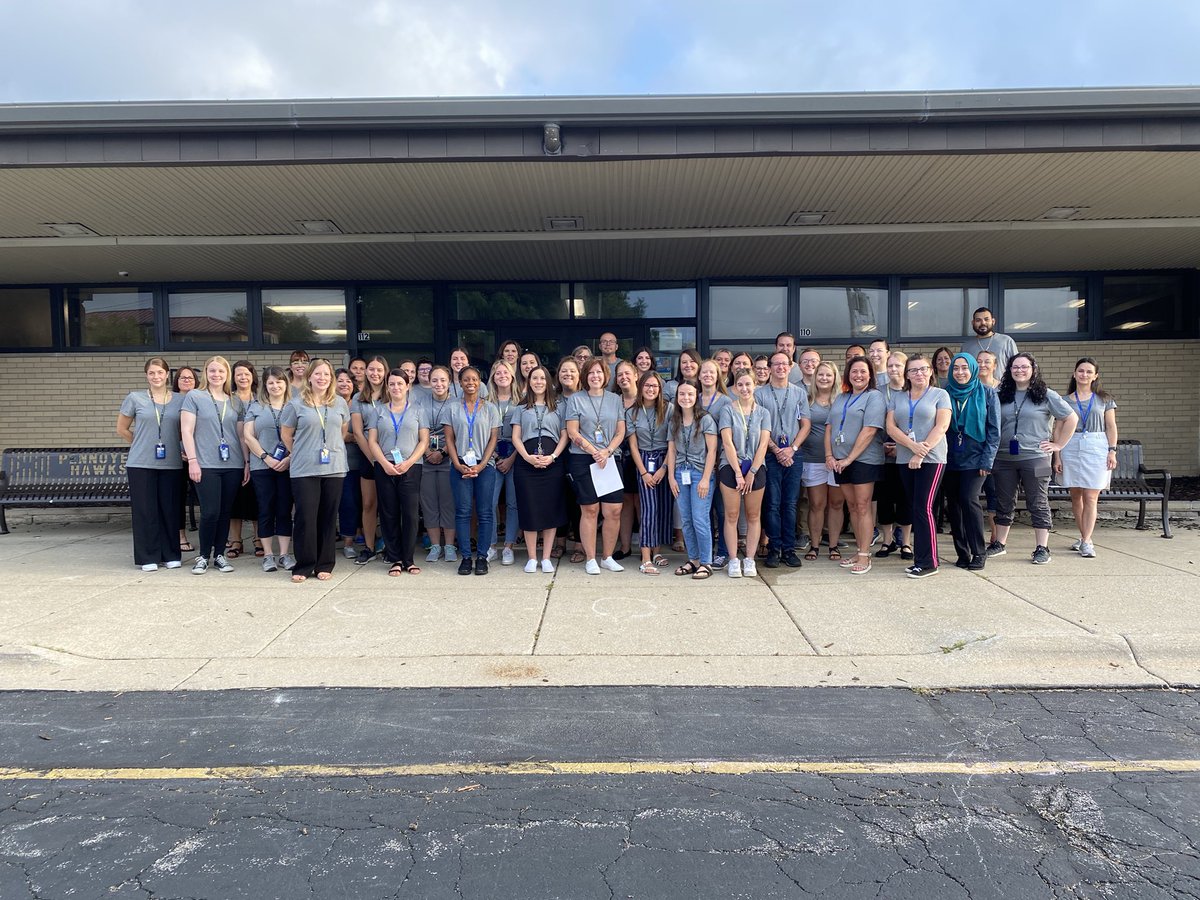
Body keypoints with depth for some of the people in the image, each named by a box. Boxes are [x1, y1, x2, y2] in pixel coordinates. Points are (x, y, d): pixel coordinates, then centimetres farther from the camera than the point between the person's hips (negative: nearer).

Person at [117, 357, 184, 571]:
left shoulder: (180, 400, 5)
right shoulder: (135, 398, 2)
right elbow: (122, 429, 11)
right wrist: (142, 444, 10)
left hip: (171, 464, 1)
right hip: (141, 464, -1)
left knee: (170, 509, 5)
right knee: (145, 510, 2)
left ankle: (171, 555, 16)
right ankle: (148, 557, 11)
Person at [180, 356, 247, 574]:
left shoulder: (234, 401, 14)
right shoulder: (194, 397, 3)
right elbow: (186, 431, -3)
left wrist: (247, 461, 9)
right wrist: (192, 460, -10)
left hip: (233, 465, 4)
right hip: (206, 465, -4)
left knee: (225, 512, 7)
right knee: (210, 512, -6)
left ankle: (219, 555, 18)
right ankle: (203, 556, 10)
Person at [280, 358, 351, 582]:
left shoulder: (340, 403, 9)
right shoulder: (296, 404, 2)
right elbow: (286, 434, 9)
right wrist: (300, 454, 8)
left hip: (334, 468, 2)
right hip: (304, 470, -2)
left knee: (328, 517, 6)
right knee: (305, 517, -4)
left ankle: (325, 565, 15)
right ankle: (303, 566, 7)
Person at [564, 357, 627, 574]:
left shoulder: (615, 399, 12)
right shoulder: (576, 399, 4)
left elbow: (621, 432, 8)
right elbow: (572, 432, -3)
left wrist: (607, 452, -8)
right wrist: (594, 452, -12)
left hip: (611, 459, 3)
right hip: (582, 459, -2)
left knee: (614, 510, -2)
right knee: (590, 509, -1)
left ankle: (608, 557, 13)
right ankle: (590, 560, 9)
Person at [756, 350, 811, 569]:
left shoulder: (800, 393, 10)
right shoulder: (760, 394, 3)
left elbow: (806, 425, 7)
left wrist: (792, 449, -6)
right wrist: (776, 450, -9)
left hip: (794, 454, 2)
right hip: (770, 454, -2)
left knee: (790, 504, 4)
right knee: (772, 504, 0)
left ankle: (789, 549, 10)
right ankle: (774, 549, 7)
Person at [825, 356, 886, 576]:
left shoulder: (874, 396, -5)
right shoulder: (841, 398, 16)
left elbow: (869, 430, -14)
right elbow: (829, 427, 12)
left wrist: (849, 459, -15)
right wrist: (829, 455, -1)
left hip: (864, 459, -6)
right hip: (840, 461, 6)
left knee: (862, 507, -5)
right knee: (852, 506, 11)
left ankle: (864, 555, 0)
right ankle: (859, 550, 20)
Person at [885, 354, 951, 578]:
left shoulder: (940, 395, 3)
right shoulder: (897, 397, 13)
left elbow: (941, 427, -7)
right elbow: (890, 427, 2)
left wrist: (922, 453, -16)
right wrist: (913, 445, -13)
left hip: (931, 459, -4)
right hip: (904, 460, 4)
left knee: (923, 508, -10)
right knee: (913, 509, 6)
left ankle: (928, 562, -4)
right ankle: (920, 558, 13)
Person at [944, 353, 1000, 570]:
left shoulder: (986, 393, 1)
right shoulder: (945, 393, 7)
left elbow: (994, 429, -1)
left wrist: (987, 460, -8)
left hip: (975, 458, -3)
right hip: (950, 458, 3)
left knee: (968, 499, -14)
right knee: (953, 504, 3)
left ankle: (978, 553, -3)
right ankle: (962, 553, 12)